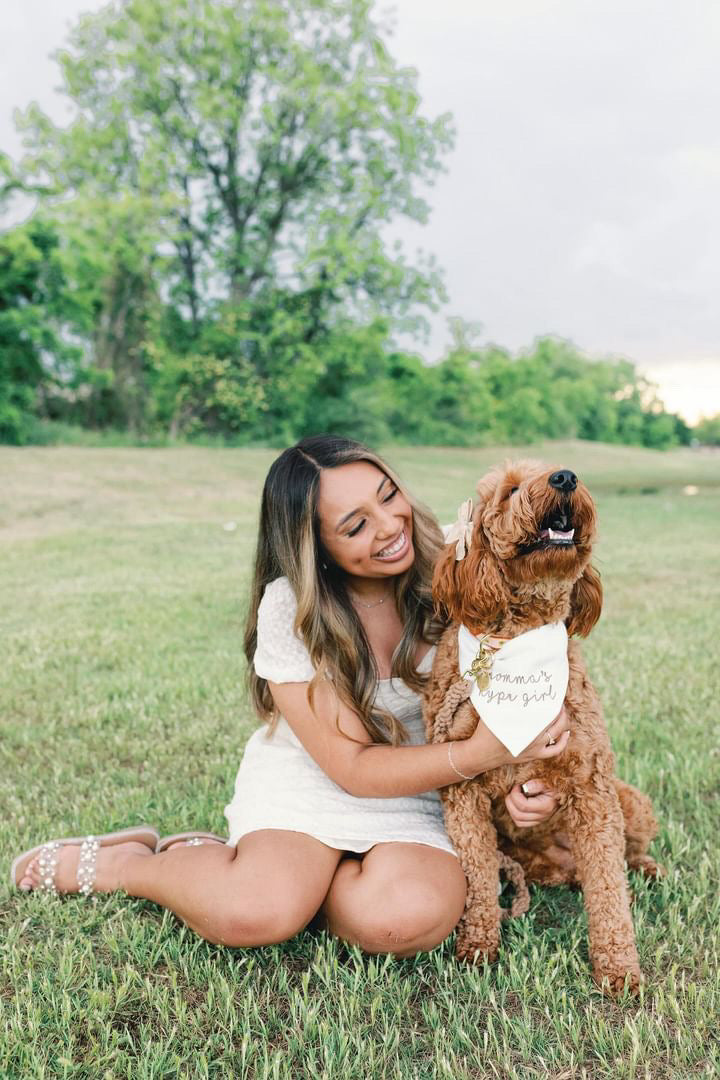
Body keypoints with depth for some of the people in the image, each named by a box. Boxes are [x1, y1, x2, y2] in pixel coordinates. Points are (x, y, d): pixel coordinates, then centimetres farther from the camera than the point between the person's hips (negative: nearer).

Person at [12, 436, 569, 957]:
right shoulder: (291, 609, -18)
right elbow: (353, 768, -17)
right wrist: (484, 752, -31)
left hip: (415, 802, 2)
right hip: (305, 783, -2)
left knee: (413, 916, -30)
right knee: (256, 912, -29)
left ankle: (296, 876, 1)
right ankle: (129, 864, 3)